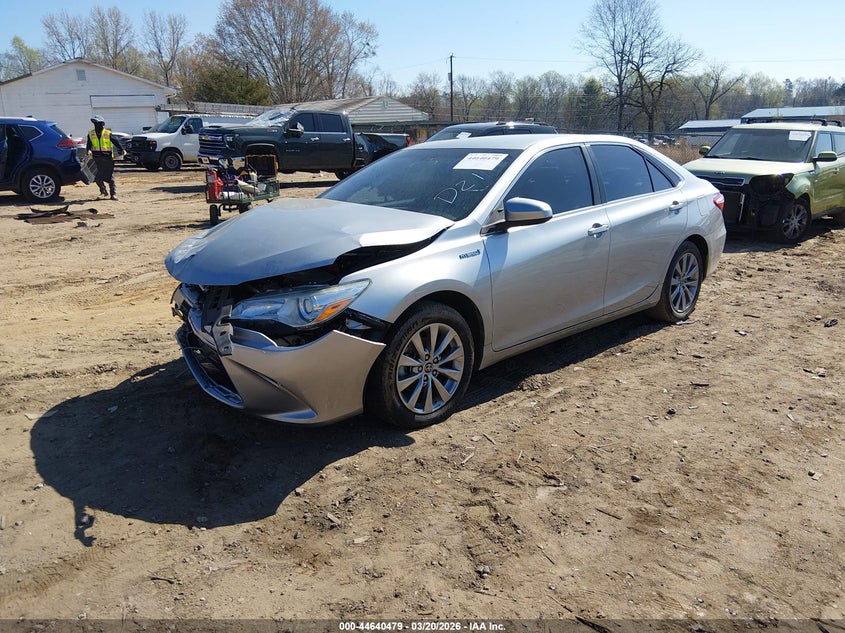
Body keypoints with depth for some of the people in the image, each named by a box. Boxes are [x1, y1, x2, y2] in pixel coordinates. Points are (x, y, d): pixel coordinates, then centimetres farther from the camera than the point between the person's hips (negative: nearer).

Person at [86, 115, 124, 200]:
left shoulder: (108, 133, -2)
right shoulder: (91, 134, 7)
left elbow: (116, 142, -4)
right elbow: (89, 144, 2)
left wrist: (121, 150, -17)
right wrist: (89, 150, -19)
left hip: (108, 158, -3)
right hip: (97, 158, 3)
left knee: (110, 177, 1)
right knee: (97, 177, 1)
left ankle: (113, 193, 5)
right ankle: (104, 192, 14)